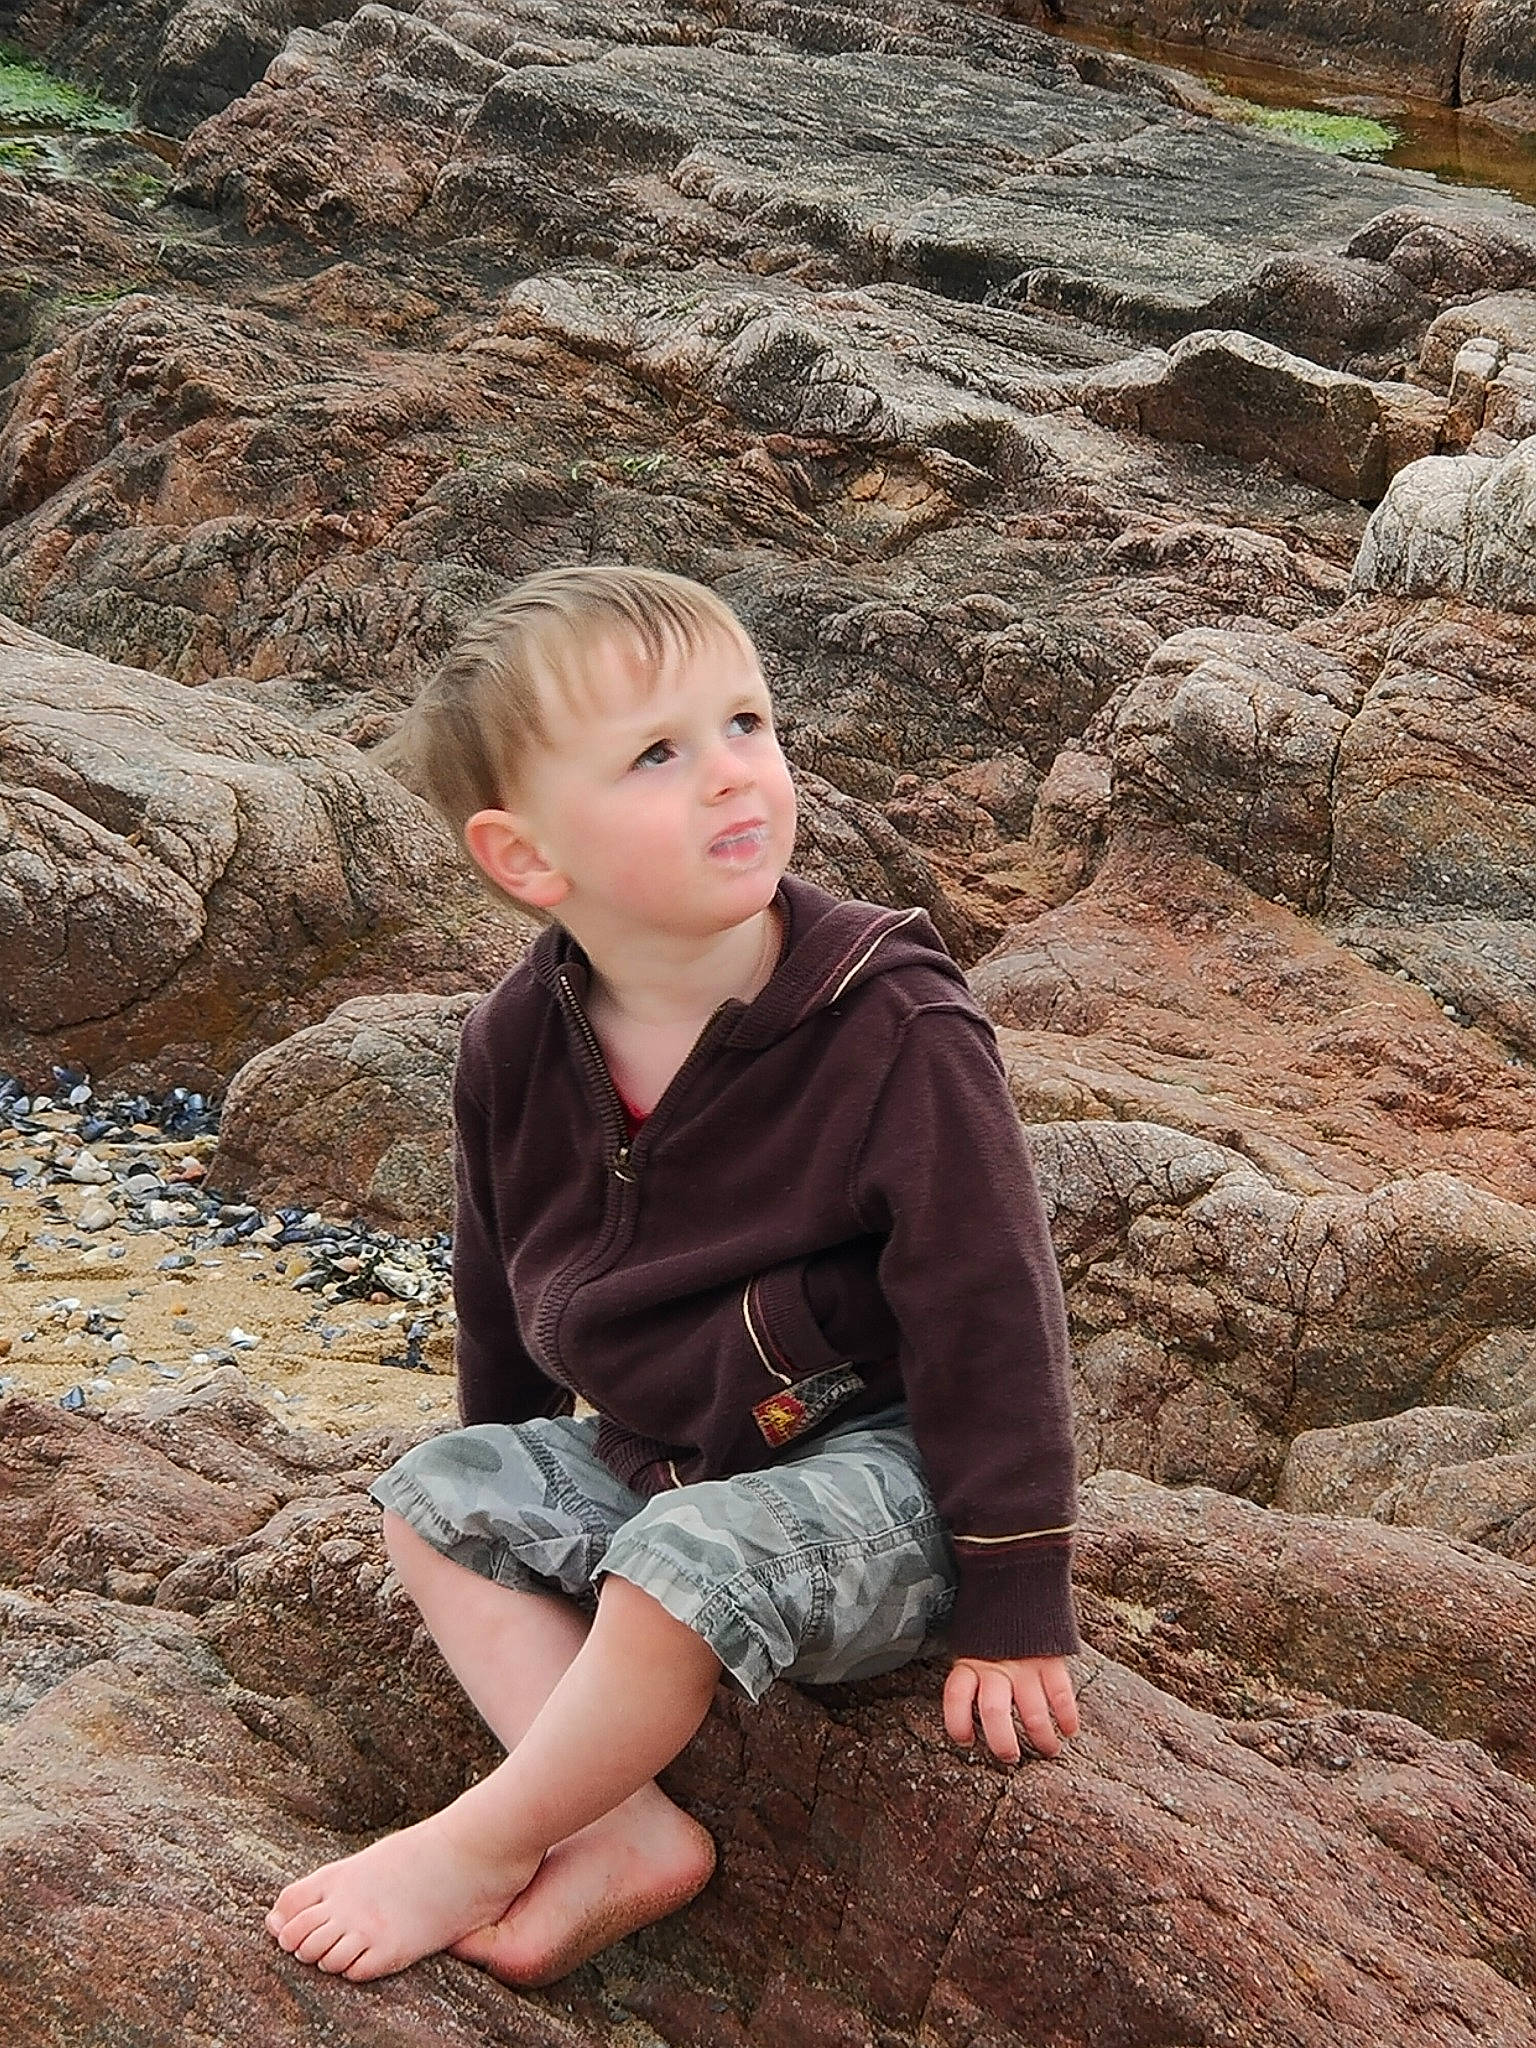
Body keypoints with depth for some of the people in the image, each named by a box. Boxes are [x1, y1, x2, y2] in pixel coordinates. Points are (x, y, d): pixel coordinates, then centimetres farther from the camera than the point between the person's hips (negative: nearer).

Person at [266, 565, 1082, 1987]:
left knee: (686, 1565, -30)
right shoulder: (517, 1045, -8)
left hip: (879, 1469, -7)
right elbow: (502, 1287, 11)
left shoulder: (896, 1032, -24)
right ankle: (624, 1834, -12)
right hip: (654, 1450, 7)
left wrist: (1013, 1604, -18)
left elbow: (986, 1314, -20)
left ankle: (482, 1848, -6)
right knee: (434, 1495, 1)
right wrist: (514, 1471, 25)